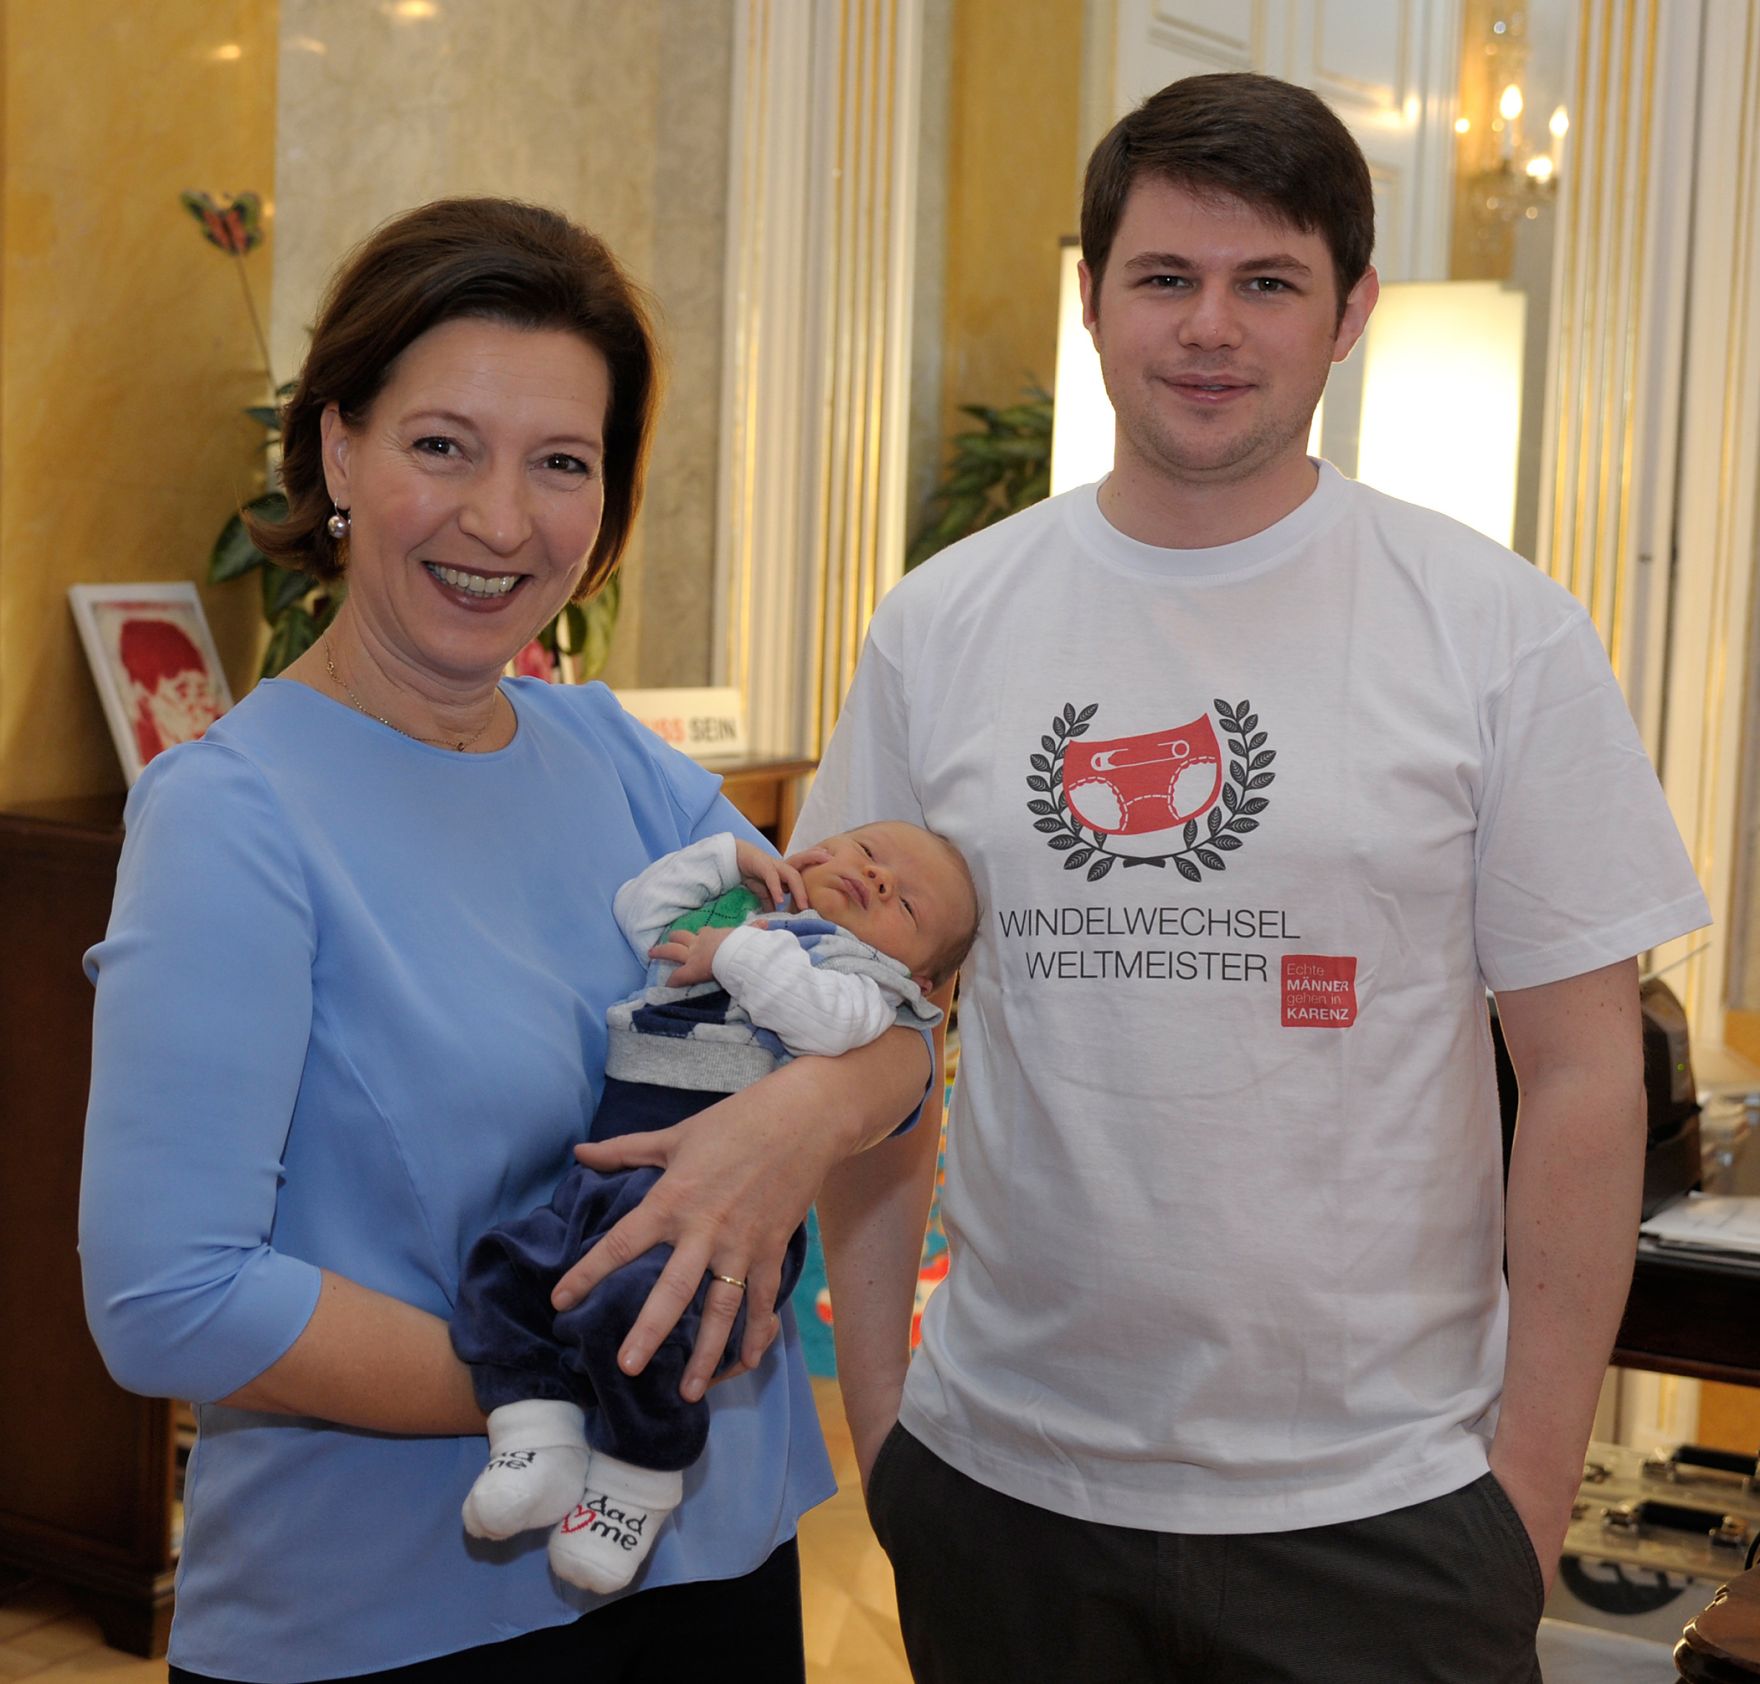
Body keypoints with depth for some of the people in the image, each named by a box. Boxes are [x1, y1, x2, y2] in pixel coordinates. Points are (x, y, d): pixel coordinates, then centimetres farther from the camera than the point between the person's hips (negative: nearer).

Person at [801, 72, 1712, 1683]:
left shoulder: (1500, 632, -5)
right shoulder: (943, 628, 1)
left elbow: (1585, 1076, -3)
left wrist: (1534, 1481, -6)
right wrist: (877, 1412, 2)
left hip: (1377, 1501, -2)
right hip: (1000, 1481, 2)